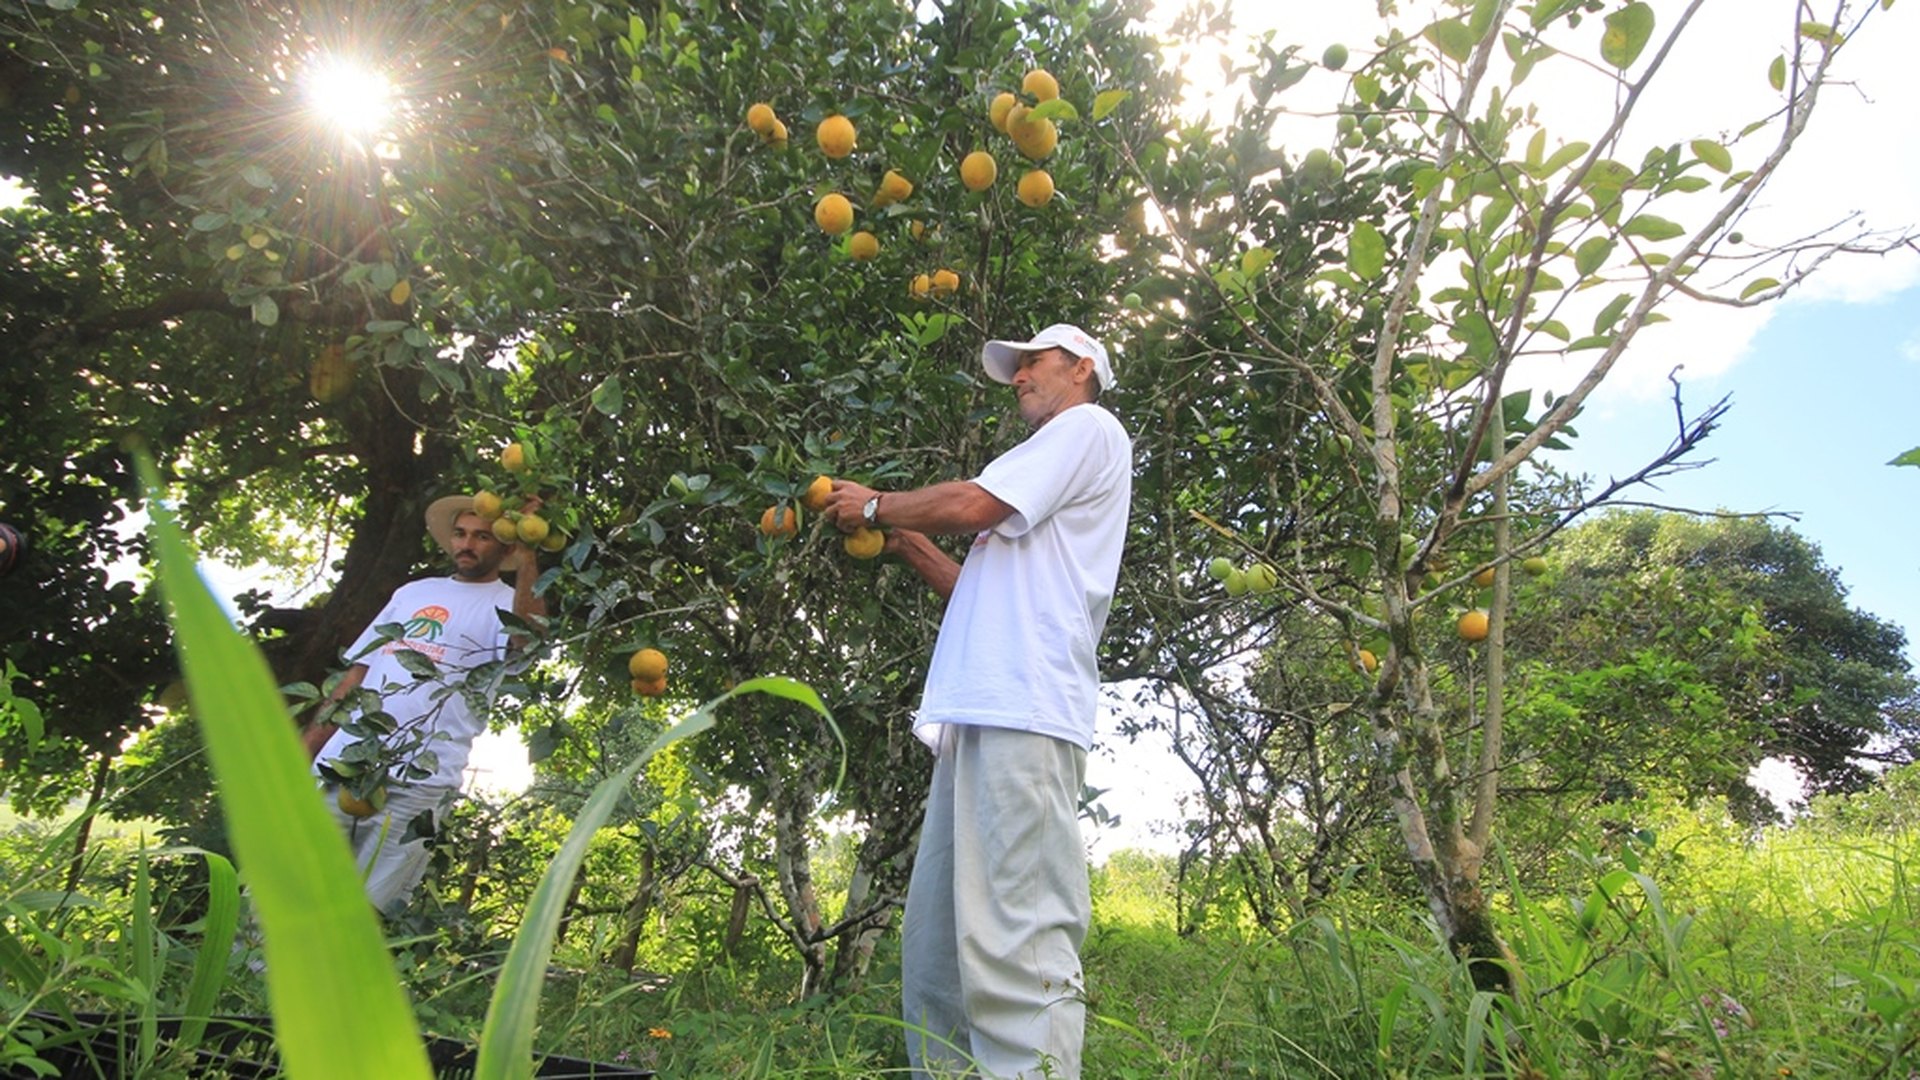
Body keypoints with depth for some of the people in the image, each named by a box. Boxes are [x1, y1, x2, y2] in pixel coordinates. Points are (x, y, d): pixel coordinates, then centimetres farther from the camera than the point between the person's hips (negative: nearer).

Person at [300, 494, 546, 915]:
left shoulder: (509, 604, 3)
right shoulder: (412, 592, 21)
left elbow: (526, 641, -23)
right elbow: (357, 671, 21)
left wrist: (528, 558, -25)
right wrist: (307, 746, 14)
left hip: (417, 782, -5)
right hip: (340, 764, 6)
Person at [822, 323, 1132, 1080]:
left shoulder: (1089, 428, 7)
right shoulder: (1045, 476, 33)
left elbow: (971, 504, -6)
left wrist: (876, 505, 9)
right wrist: (905, 539, 20)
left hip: (1025, 712, -9)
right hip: (981, 710, 9)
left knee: (1016, 946, -14)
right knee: (935, 939, 5)